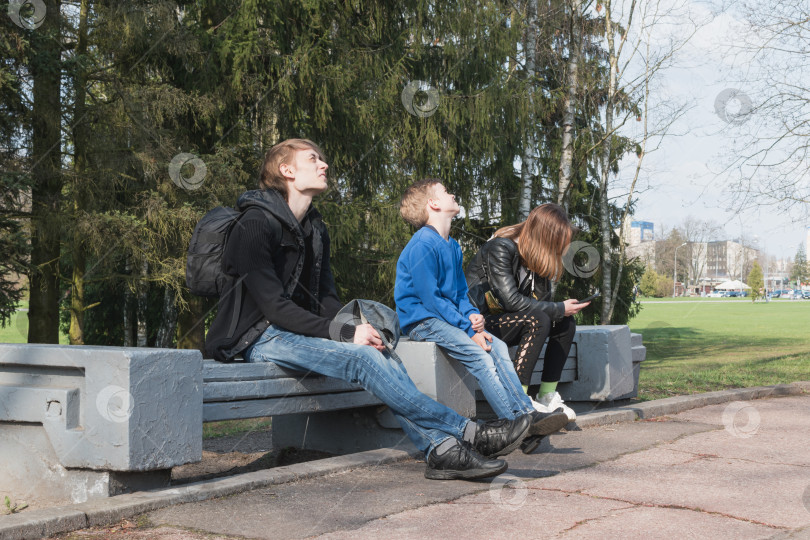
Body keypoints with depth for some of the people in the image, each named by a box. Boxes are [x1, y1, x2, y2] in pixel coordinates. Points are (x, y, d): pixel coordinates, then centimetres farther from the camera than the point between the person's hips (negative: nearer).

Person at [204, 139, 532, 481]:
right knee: (361, 358, -27)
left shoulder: (315, 229, 14)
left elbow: (326, 299, 12)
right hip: (260, 338, -8)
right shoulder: (257, 222, -13)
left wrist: (357, 329, -11)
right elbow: (273, 305, -20)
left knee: (380, 355, -18)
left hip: (298, 331, 8)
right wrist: (346, 334, -24)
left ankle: (440, 447, -29)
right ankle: (466, 432, -27)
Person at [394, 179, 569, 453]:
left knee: (497, 346, -10)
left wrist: (472, 315, -4)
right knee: (478, 354, -26)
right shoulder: (422, 246, -14)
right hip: (422, 321, -9)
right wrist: (469, 330, -20)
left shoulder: (452, 247, 16)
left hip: (447, 318, 9)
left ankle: (528, 412, -19)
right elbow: (430, 298, -18)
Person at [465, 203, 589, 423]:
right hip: (480, 321, -9)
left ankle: (546, 395, -6)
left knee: (566, 322, -3)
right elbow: (512, 300, -27)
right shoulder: (500, 248, -20)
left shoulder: (533, 255, 6)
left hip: (504, 318, 9)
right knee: (538, 321, -30)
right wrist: (560, 309, -21)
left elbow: (542, 299, 5)